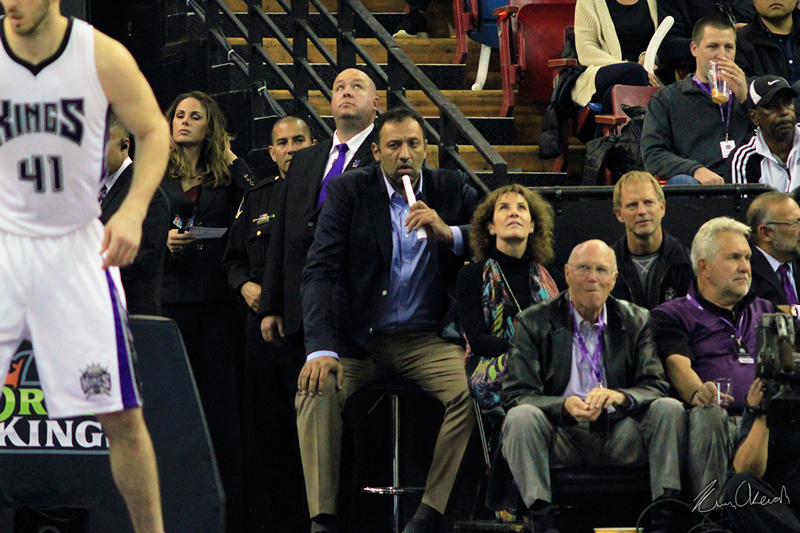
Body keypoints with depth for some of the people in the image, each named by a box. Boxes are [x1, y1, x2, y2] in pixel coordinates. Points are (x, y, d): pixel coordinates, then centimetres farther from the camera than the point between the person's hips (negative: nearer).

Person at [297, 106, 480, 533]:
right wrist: (321, 349, -22)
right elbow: (320, 271, -7)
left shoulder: (452, 190, 8)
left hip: (427, 338, 1)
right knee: (316, 389, -29)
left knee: (472, 390, -28)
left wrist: (449, 234, -18)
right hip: (357, 340, -1)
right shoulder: (348, 191, 3)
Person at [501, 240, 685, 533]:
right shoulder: (534, 322, 3)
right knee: (520, 417, -30)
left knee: (669, 409, -22)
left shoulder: (637, 321, 9)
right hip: (561, 437, -2)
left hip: (618, 438, 2)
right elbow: (516, 395, -6)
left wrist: (619, 396, -24)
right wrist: (564, 406, -26)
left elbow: (655, 387, 0)